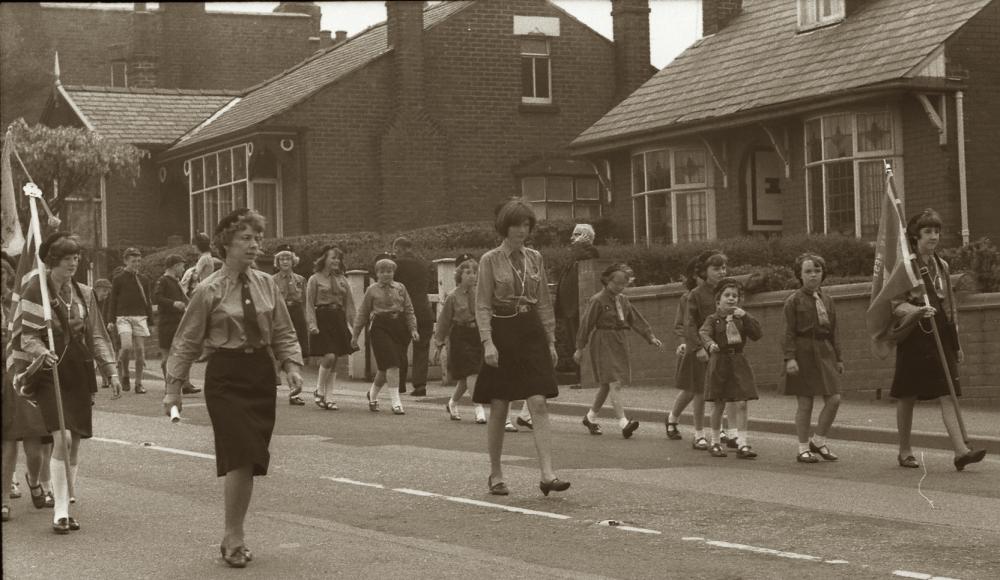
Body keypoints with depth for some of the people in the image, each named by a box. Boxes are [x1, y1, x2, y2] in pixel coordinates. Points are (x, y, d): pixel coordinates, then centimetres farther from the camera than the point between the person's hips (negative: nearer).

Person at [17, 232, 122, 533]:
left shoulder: (83, 293, 10)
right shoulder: (36, 290, -4)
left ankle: (65, 507, 14)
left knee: (75, 443, 4)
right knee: (62, 438, -16)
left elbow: (97, 336, 13)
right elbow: (28, 336, -6)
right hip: (50, 373, -5)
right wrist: (42, 352, -26)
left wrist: (112, 372, 6)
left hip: (79, 372, 5)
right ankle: (60, 511, -11)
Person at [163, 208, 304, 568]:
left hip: (262, 374, 5)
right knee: (240, 456, -14)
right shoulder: (209, 291, -6)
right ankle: (234, 537, -3)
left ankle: (233, 537, 19)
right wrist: (173, 387, -1)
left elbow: (283, 332, 12)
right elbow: (186, 341, 0)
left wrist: (292, 365, -4)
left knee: (252, 460, 7)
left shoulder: (266, 285, 5)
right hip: (226, 376, -5)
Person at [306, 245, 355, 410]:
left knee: (334, 360, 5)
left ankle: (329, 397, 10)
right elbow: (309, 304, -3)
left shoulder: (342, 280, 14)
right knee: (329, 356, -16)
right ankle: (319, 391, 3)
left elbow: (349, 304, 14)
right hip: (323, 319, -5)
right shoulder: (315, 279, 0)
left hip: (339, 320, 5)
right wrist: (312, 324, -13)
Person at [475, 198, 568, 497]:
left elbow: (544, 304, 14)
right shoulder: (490, 260, -2)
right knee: (498, 409, 4)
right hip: (502, 334, -3)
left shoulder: (535, 258, 9)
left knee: (539, 404, -9)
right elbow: (482, 306, -5)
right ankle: (496, 475, 17)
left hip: (532, 334, 3)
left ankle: (547, 474, -14)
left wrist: (551, 342, 10)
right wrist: (487, 342, -16)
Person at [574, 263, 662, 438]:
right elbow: (586, 324, -7)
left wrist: (650, 337, 1)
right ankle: (623, 422, -24)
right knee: (614, 383, -16)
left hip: (619, 343, 7)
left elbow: (636, 319, 12)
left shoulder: (623, 300, 11)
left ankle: (590, 417, 29)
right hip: (603, 344, -7)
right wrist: (580, 348, -5)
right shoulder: (597, 300, -9)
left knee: (606, 385, 13)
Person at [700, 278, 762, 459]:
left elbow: (758, 334, -2)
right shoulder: (713, 319, -1)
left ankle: (743, 444, -5)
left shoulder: (741, 318, 9)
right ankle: (715, 442, 18)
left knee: (741, 404, -6)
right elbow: (703, 333, -20)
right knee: (718, 405, 5)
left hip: (738, 362, 2)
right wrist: (710, 344, -42)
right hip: (719, 362, -2)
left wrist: (746, 317, -13)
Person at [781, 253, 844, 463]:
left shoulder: (827, 300, 12)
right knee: (805, 404, -1)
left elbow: (833, 332, 17)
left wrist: (838, 358, 14)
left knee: (834, 399, -1)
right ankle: (803, 449, 9)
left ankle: (818, 441, 16)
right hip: (803, 353, -5)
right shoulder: (794, 300, -4)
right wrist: (790, 358, -17)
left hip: (824, 353, 5)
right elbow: (789, 332, -8)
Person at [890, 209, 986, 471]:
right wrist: (919, 310, -28)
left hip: (940, 338, 4)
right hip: (913, 338, -4)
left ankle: (960, 450, -14)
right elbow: (897, 305, -8)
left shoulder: (941, 265, 12)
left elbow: (950, 306, 17)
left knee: (948, 395, -6)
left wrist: (957, 344, 16)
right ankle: (905, 450, 17)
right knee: (907, 397, 4)